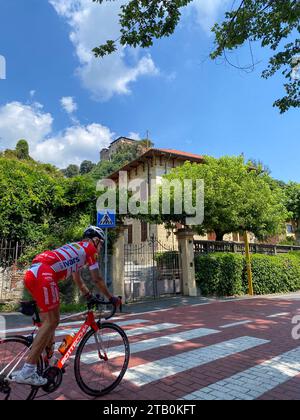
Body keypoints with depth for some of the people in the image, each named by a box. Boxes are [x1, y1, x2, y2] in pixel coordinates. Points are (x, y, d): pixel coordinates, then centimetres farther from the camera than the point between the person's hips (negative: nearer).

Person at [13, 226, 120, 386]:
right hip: (44, 275, -10)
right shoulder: (90, 248, 9)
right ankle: (27, 372, -3)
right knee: (51, 321, -3)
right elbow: (97, 279, 10)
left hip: (31, 274, 10)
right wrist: (111, 298, 22)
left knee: (51, 319, 22)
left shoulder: (75, 248, 33)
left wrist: (89, 296, 50)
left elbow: (77, 279, 41)